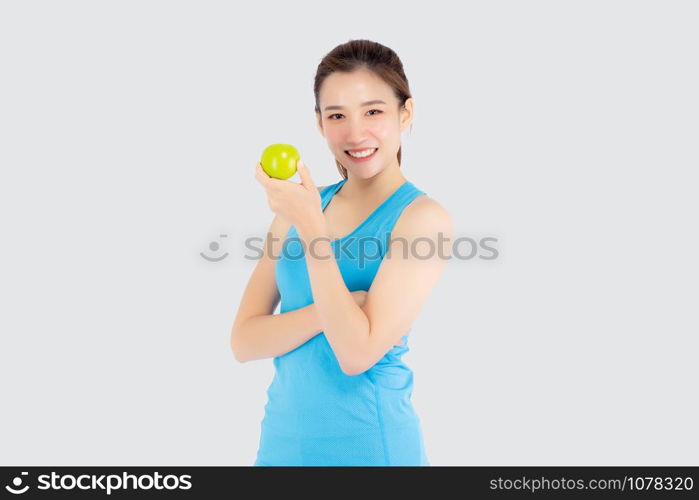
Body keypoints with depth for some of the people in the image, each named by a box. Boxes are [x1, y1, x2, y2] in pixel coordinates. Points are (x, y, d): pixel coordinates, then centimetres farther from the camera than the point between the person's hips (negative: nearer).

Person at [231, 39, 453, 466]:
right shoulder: (302, 205, 1)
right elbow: (243, 343, -2)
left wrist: (310, 226, -23)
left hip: (369, 445, -4)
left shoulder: (423, 217, -13)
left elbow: (357, 354, -22)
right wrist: (331, 310, -18)